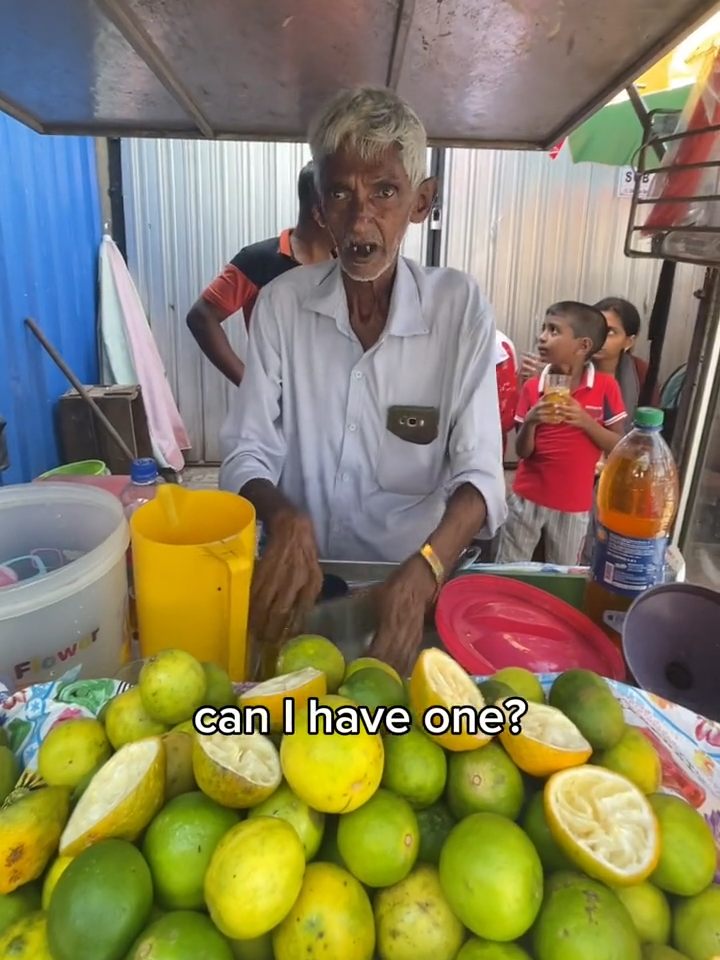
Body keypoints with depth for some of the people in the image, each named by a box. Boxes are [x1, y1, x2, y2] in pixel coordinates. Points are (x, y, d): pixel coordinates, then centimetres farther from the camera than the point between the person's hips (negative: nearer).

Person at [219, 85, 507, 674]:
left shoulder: (460, 306, -6)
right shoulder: (282, 303, -2)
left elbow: (479, 473, -9)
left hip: (415, 581, 0)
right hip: (302, 577, 1)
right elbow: (249, 453, -3)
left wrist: (422, 574, -26)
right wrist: (284, 519, -23)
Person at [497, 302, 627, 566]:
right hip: (527, 498, 1)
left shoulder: (606, 387, -7)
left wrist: (585, 421, -20)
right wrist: (530, 422, -21)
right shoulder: (532, 387, -3)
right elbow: (522, 452, -2)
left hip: (573, 506, -1)